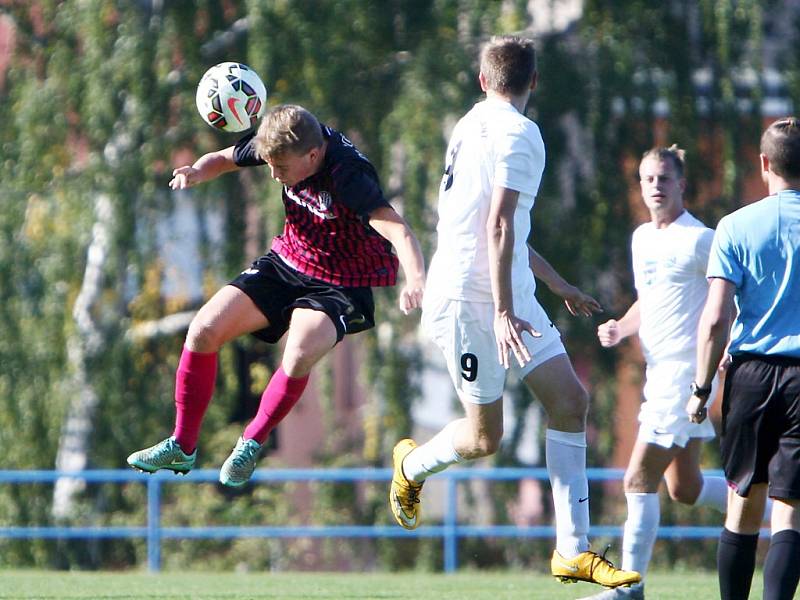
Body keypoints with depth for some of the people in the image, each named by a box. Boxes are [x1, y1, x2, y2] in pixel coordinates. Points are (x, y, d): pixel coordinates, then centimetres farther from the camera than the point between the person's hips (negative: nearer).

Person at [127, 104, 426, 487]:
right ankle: (182, 447, 11)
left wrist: (415, 279, -65)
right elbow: (224, 158, 5)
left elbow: (397, 230, -45)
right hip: (286, 264, 6)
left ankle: (251, 444, -2)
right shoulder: (286, 144, -13)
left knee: (299, 356, -31)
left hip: (339, 285, -6)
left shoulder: (349, 175, -33)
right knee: (204, 329, -6)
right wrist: (197, 173, -19)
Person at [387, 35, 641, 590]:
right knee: (485, 437, -2)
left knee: (571, 402, -1)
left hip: (511, 295, 10)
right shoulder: (518, 133, -13)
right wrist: (503, 311, -27)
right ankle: (412, 466, 29)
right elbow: (499, 227, -23)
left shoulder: (475, 126, 17)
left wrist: (561, 286, 34)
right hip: (469, 299, -10)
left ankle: (573, 549, -3)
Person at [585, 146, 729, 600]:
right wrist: (621, 329, 8)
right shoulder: (641, 239, 15)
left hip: (686, 371, -9)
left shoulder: (699, 240, -11)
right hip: (660, 372, 9)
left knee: (639, 481, -10)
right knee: (685, 486, 14)